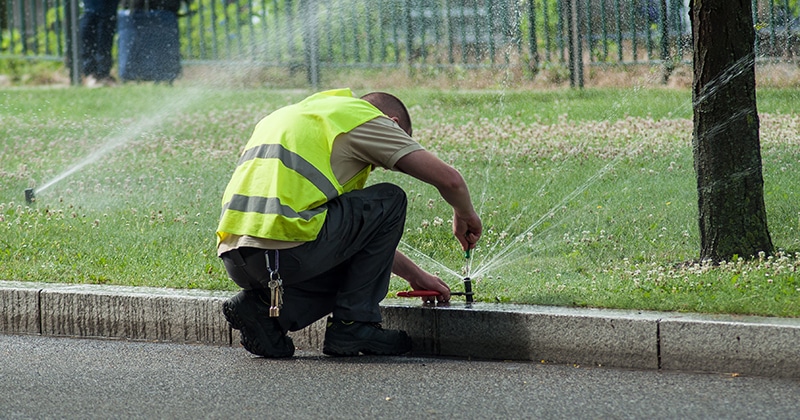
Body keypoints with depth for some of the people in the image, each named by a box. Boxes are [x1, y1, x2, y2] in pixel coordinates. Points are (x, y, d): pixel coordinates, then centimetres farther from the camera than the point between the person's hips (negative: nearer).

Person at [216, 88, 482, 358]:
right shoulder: (365, 118, 10)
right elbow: (448, 179, 6)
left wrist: (415, 275, 42)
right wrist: (465, 216, 29)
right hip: (287, 249, -8)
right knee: (390, 201, 14)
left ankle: (262, 306, 9)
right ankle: (353, 324, 11)